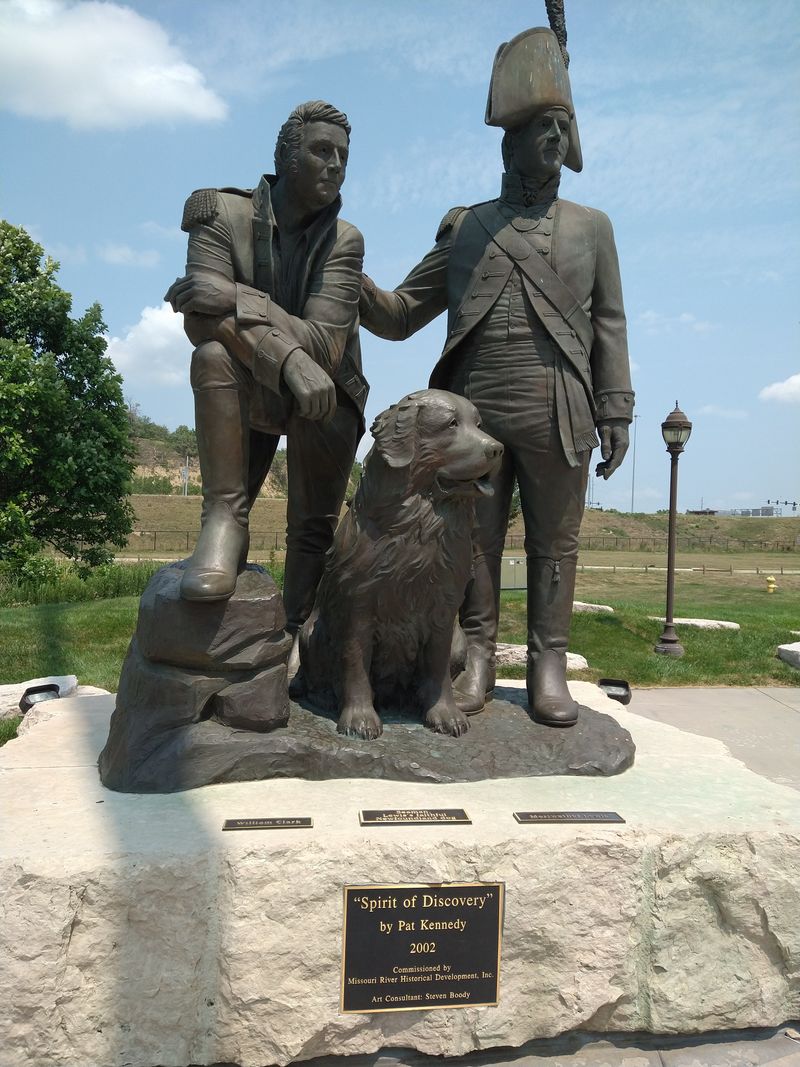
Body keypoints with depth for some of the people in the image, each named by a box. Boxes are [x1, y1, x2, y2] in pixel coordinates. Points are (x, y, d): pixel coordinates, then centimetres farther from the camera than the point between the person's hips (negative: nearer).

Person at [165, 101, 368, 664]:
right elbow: (200, 319, -24)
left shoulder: (344, 241, -10)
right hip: (249, 391, 0)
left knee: (314, 531, -3)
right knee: (215, 354, -32)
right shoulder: (224, 214, -10)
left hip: (325, 395, 1)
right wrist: (290, 359, -39)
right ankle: (223, 523, -30)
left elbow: (325, 342, -23)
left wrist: (234, 298, -33)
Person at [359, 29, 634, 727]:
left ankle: (549, 665, 13)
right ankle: (477, 658, 14)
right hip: (473, 411, 1)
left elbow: (608, 327, 10)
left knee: (554, 543, 3)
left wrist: (616, 413, 1)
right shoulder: (464, 227, 16)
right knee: (475, 540, 3)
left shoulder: (590, 227, 16)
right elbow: (400, 316, 13)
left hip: (557, 414, 0)